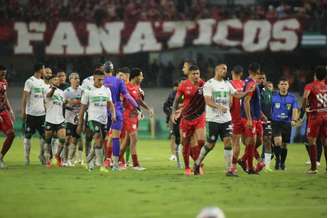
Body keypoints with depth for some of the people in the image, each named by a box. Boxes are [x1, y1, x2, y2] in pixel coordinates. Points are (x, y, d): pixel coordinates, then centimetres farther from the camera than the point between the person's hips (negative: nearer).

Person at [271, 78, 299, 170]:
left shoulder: (292, 98, 2)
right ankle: (277, 159, -2)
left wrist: (294, 120, -24)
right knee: (277, 141, -22)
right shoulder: (273, 96, 1)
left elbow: (295, 110, -7)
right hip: (275, 122, -2)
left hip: (287, 124, 2)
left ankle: (282, 163, 29)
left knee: (284, 145, 9)